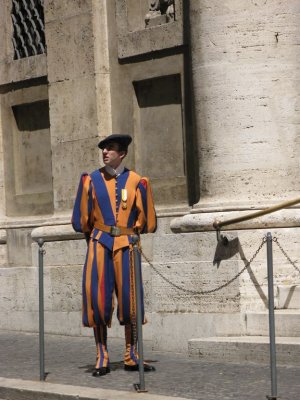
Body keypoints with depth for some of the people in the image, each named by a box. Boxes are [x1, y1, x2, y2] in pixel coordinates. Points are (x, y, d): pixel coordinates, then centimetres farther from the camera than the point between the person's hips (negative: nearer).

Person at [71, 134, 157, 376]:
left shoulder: (136, 182, 2)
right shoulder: (92, 180, 3)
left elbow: (147, 221, 9)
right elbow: (82, 219, 9)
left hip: (126, 246, 0)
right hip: (99, 246, 0)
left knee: (130, 300, 3)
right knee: (98, 301, 0)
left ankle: (132, 357, 15)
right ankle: (102, 359, 8)